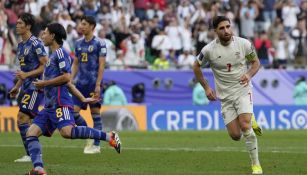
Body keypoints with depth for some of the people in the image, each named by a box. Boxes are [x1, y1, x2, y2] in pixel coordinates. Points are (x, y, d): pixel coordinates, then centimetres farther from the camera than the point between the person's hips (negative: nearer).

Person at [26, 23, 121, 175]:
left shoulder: (60, 52, -4)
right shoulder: (53, 55, 25)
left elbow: (66, 77, -15)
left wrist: (45, 83, -8)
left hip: (60, 103, -10)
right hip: (50, 105, 10)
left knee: (67, 131, -29)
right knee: (31, 133, -2)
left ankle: (109, 137, -22)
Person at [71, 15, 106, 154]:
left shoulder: (99, 43, -6)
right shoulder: (79, 43, 12)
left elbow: (101, 65, -9)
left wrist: (98, 85, -15)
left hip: (93, 83, -6)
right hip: (80, 83, 6)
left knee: (95, 114, -1)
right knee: (74, 112, -2)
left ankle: (96, 145, 5)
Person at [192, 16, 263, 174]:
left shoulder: (244, 44, -9)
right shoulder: (209, 50, -10)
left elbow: (256, 62, 7)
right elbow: (196, 67, 8)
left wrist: (249, 74, -13)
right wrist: (206, 87, 3)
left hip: (242, 89, -1)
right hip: (225, 95, 1)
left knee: (245, 126, -22)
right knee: (235, 135, -4)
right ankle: (250, 121, 33)